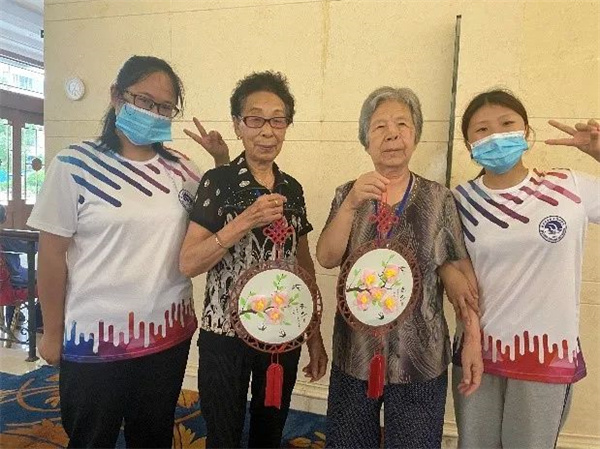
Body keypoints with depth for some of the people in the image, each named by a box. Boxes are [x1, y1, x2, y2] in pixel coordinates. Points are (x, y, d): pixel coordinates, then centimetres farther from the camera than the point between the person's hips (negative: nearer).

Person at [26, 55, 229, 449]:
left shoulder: (181, 169, 1)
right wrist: (53, 332, -2)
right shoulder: (75, 165, -8)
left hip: (169, 332, 3)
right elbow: (52, 255, -6)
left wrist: (222, 159, -4)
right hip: (96, 335, -3)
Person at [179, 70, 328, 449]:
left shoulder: (292, 188, 4)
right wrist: (245, 221, -25)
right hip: (225, 335, -4)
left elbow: (304, 264, 10)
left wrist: (315, 335, 10)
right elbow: (188, 264, -14)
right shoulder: (218, 182, -9)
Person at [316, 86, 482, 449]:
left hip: (421, 359, -1)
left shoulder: (439, 199, -4)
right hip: (355, 354, 2)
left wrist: (473, 339, -6)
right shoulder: (348, 194, 1)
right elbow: (327, 259, -10)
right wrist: (351, 204, -23)